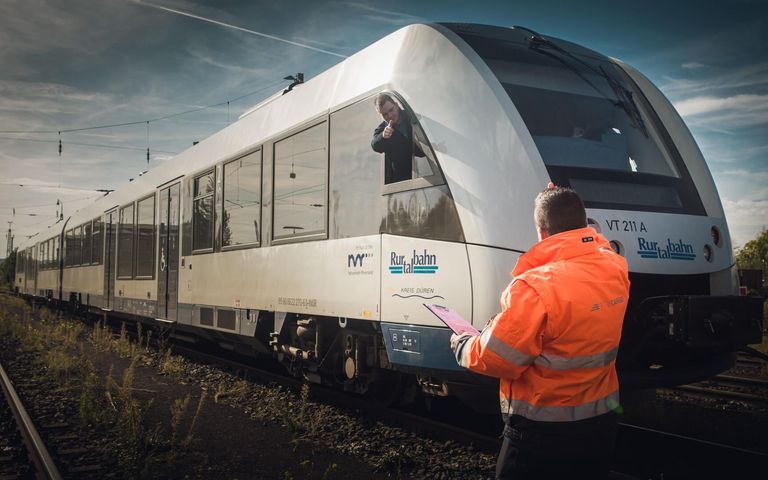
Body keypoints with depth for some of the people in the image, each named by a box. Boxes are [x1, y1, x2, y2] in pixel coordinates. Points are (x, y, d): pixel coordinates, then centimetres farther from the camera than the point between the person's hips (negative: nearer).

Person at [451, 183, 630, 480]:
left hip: (545, 434, -7)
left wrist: (461, 345, 1)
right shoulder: (615, 268, -5)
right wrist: (560, 201, 26)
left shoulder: (535, 288, -27)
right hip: (602, 423, 7)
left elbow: (494, 360, -20)